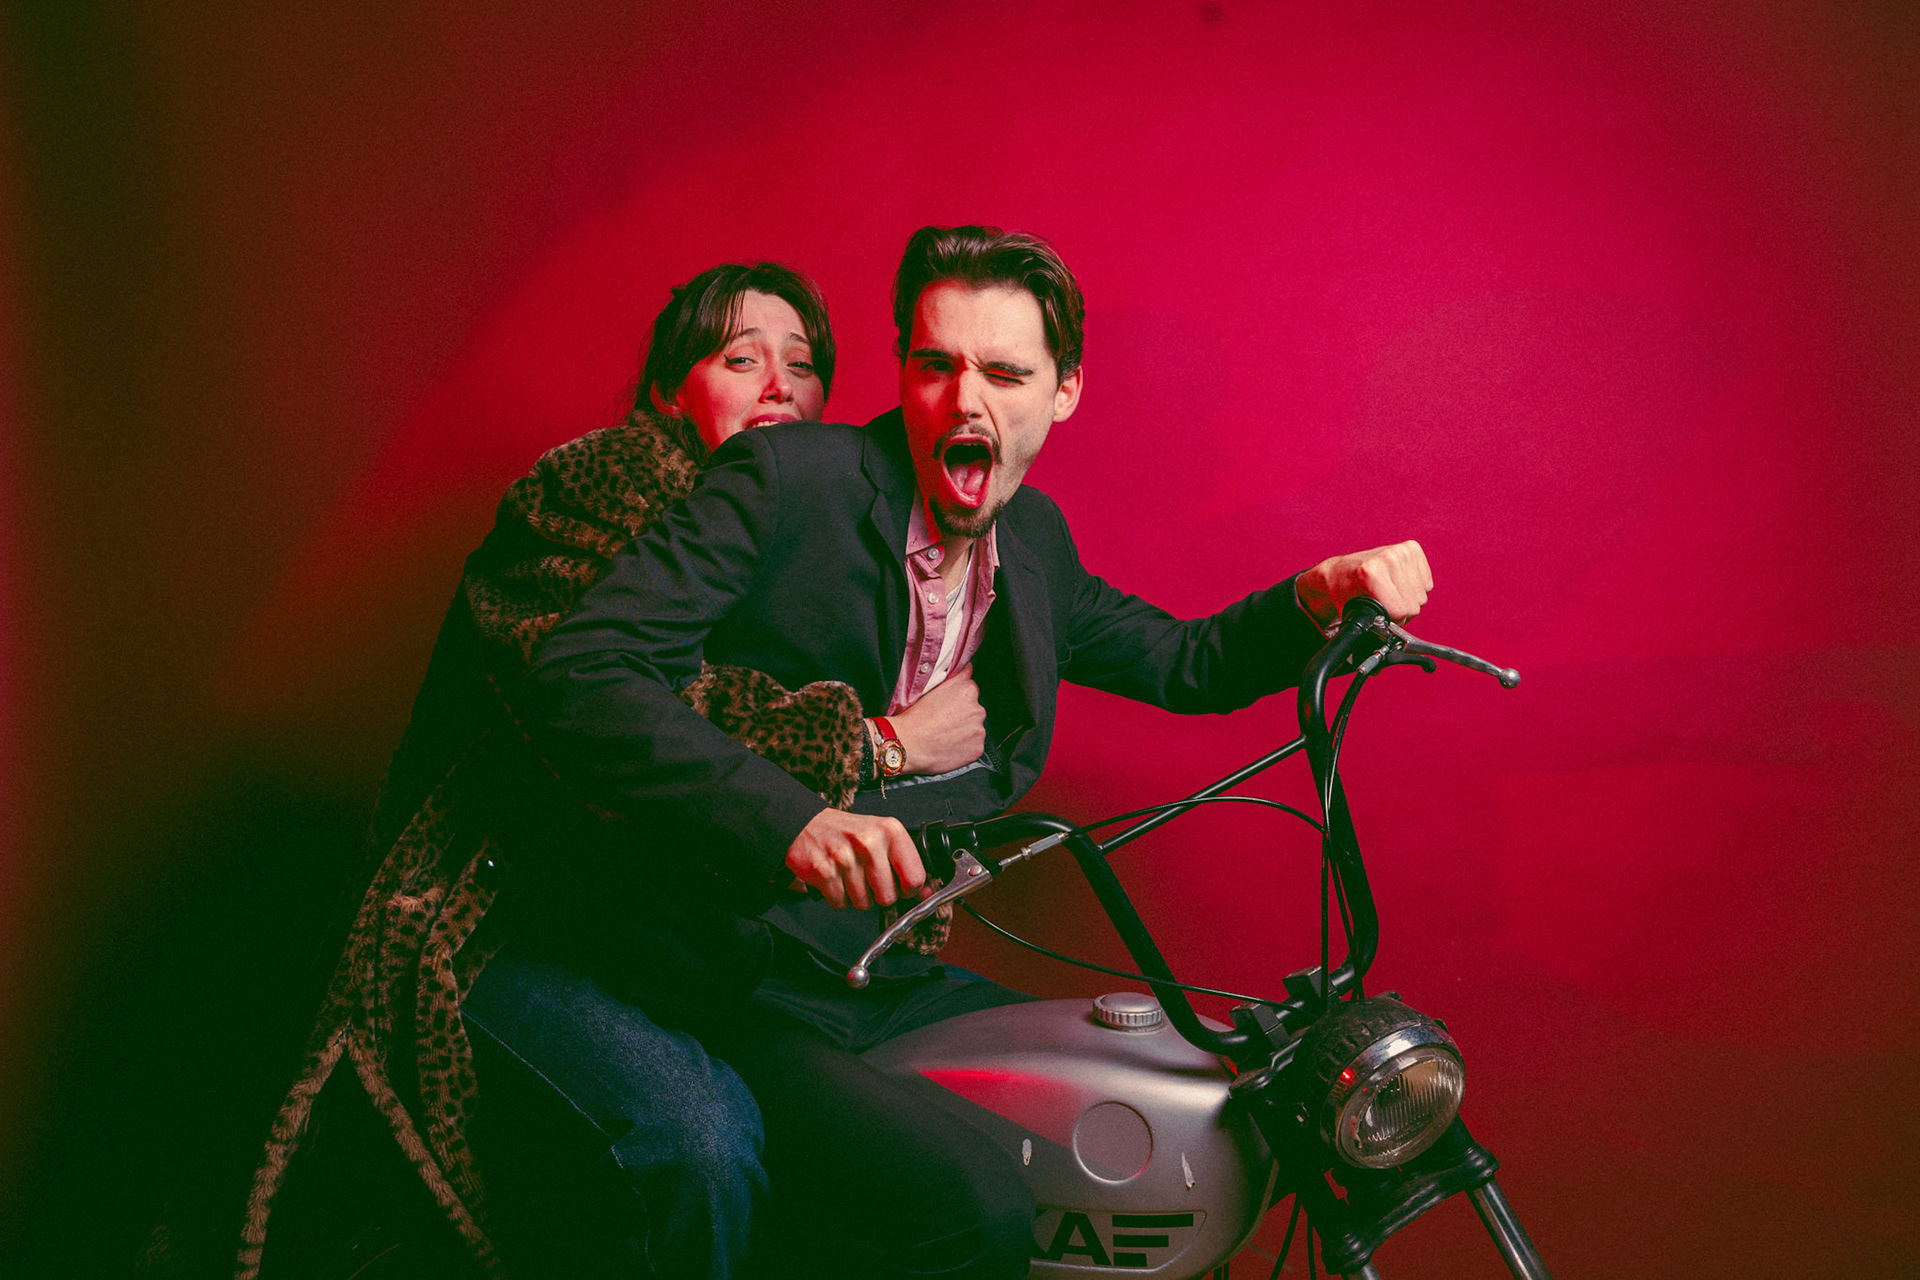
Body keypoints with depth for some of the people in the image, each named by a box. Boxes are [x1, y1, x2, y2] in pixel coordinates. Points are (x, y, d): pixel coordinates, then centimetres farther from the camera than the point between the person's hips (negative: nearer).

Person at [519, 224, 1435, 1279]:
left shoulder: (1033, 538, 10)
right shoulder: (787, 479, -12)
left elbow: (1184, 663, 21)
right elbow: (577, 675, -21)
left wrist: (1320, 596, 0)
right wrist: (788, 819, -37)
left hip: (898, 980, 7)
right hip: (737, 988, -7)